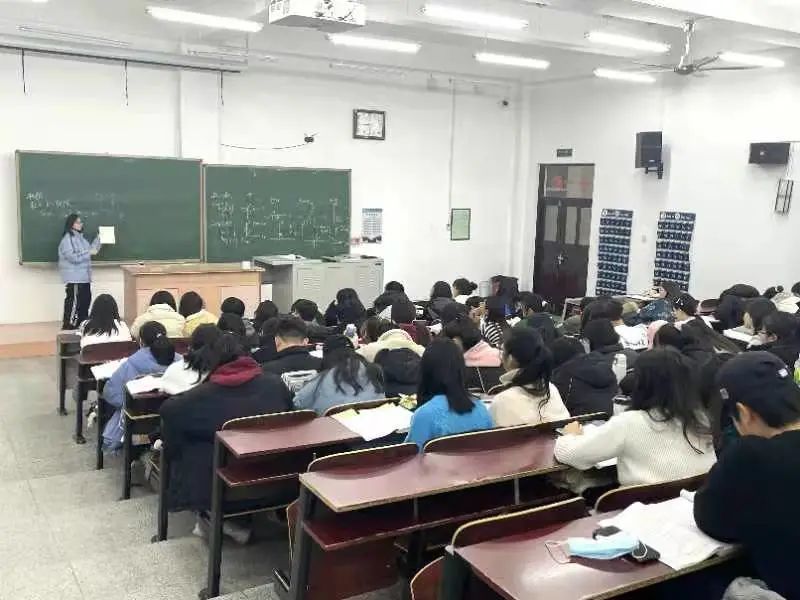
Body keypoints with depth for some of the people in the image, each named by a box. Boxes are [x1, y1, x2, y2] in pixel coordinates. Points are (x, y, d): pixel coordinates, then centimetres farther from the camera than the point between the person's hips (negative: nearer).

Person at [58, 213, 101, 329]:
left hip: (84, 276, 10)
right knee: (74, 302, -9)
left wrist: (99, 238, 13)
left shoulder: (80, 237, 15)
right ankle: (68, 326, -4)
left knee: (86, 300, 13)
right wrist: (89, 252, -19)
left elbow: (90, 249, 20)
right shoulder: (67, 239, -13)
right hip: (74, 278, -10)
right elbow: (73, 257, -22)